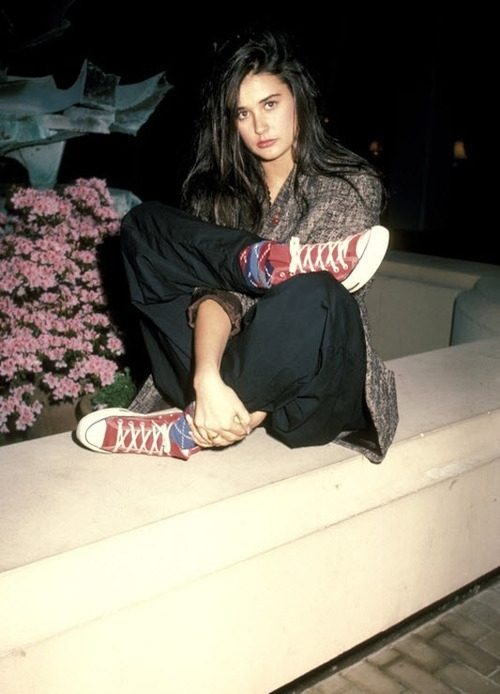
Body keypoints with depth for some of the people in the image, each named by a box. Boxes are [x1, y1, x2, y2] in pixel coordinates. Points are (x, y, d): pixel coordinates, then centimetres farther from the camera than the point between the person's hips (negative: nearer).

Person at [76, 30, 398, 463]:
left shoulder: (351, 184, -2)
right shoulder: (219, 188, 6)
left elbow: (313, 295, -15)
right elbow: (216, 293, -10)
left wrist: (253, 410, -26)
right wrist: (207, 378, -30)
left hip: (308, 394, -2)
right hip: (236, 368, 2)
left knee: (312, 294, -39)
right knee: (142, 226, -8)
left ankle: (186, 430, -25)